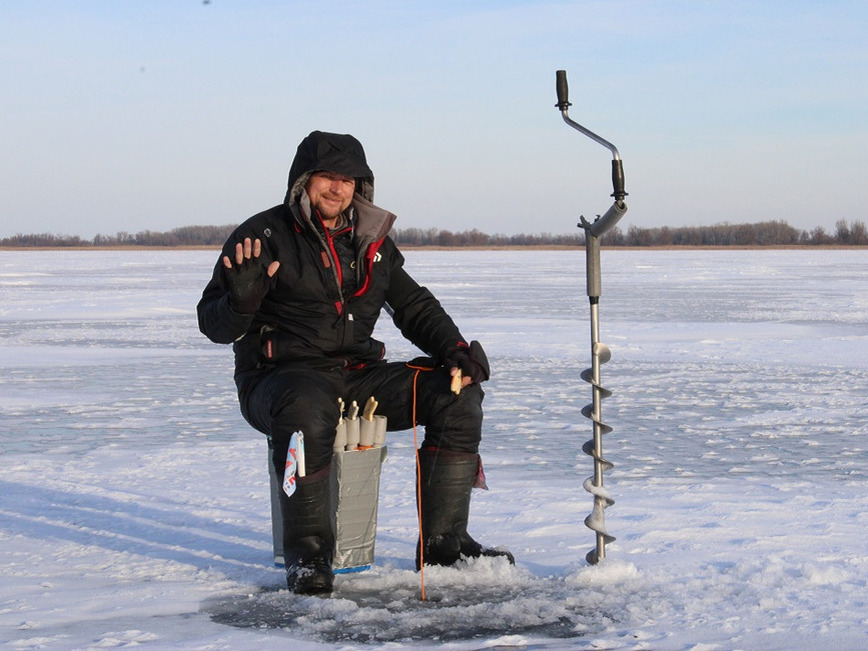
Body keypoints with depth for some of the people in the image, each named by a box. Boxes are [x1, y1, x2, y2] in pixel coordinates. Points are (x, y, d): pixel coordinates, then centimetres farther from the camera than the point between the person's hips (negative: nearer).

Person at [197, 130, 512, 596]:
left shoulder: (371, 242, 14)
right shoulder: (264, 236, -3)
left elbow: (415, 307, 19)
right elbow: (214, 324, -7)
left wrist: (454, 349, 1)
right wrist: (241, 302, -30)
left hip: (359, 377, 6)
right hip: (282, 377, -6)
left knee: (457, 392, -10)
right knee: (306, 409, -41)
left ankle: (443, 543, -5)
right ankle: (306, 554, -26)